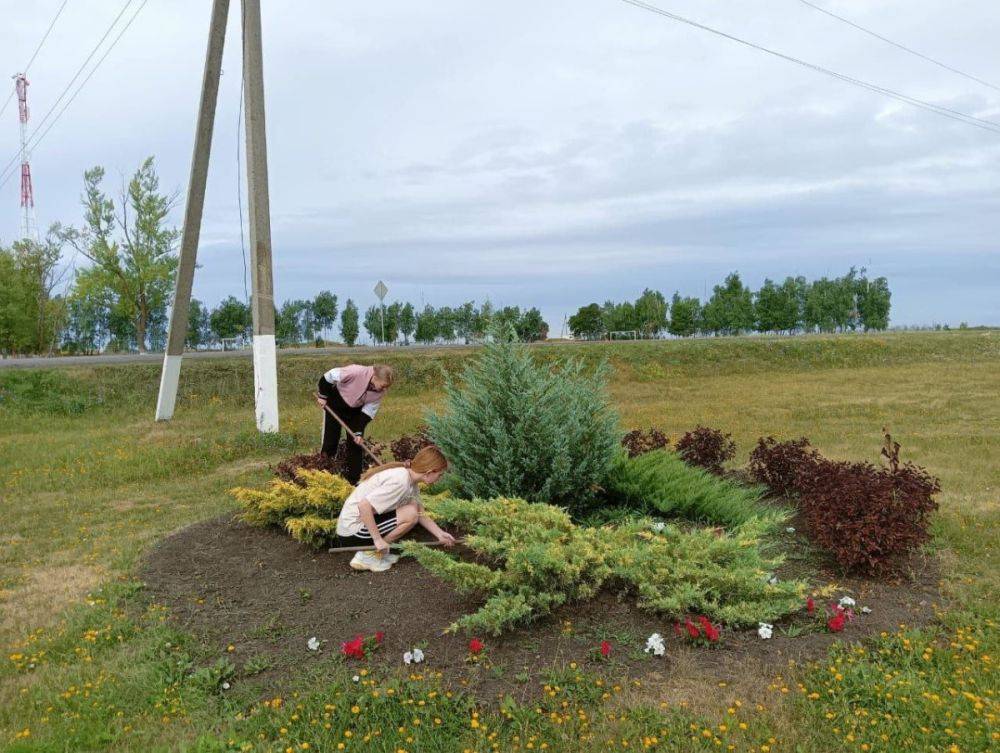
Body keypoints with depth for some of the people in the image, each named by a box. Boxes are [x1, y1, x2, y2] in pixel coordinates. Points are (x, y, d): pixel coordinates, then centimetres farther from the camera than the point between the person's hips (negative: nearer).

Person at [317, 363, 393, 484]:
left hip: (355, 409, 4)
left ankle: (354, 479, 9)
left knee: (356, 442, 1)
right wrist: (323, 396, -15)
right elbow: (328, 377, -25)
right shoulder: (356, 372, -38)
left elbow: (368, 412, -14)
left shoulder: (380, 392, -23)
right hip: (336, 403, -4)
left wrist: (359, 432, -20)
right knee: (331, 439, -3)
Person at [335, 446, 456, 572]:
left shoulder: (411, 480, 5)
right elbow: (364, 505, -30)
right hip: (353, 530, -9)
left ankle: (376, 550, 7)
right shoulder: (400, 481, -24)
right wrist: (377, 539, -25)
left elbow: (421, 514, 13)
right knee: (410, 513, -17)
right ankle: (367, 555, -7)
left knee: (413, 506, 6)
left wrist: (440, 534, 7)